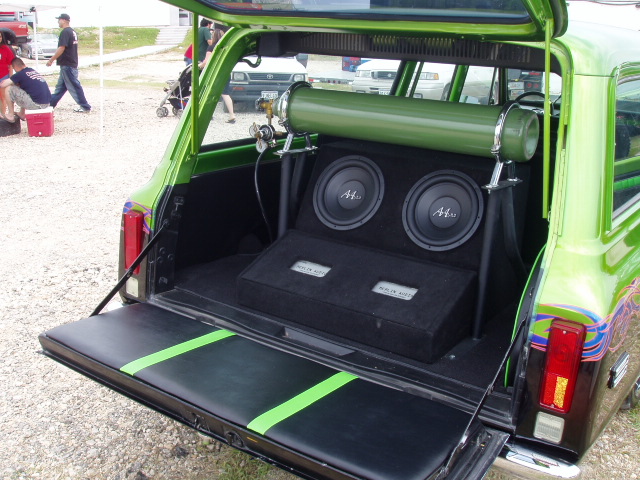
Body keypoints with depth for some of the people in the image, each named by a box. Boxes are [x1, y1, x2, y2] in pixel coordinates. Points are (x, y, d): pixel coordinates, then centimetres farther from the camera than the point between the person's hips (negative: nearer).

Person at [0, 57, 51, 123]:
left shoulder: (20, 74, -6)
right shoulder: (32, 70, 16)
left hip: (36, 104, -9)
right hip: (47, 103, 9)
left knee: (8, 89, -1)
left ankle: (11, 116, 9)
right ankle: (22, 114, 38)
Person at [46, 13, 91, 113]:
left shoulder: (65, 32, -15)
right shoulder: (73, 32, 14)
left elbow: (61, 48, -22)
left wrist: (51, 60, -16)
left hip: (67, 64, -10)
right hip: (72, 63, 10)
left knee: (74, 86, -5)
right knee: (60, 86, 15)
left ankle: (85, 107, -2)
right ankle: (50, 104, 24)